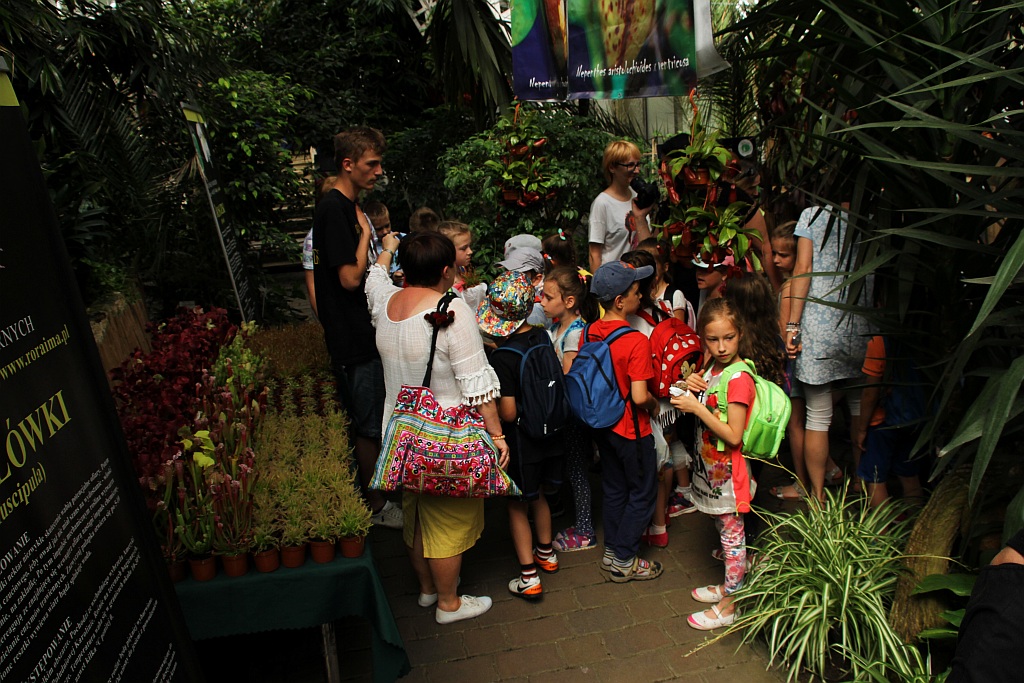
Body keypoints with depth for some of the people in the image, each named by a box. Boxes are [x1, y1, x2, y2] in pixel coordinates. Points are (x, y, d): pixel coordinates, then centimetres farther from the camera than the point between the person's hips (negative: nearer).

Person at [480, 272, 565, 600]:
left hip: (521, 440, -6)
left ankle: (528, 577, 18)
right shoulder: (543, 337, -7)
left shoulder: (502, 357, -25)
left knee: (518, 505, 11)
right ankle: (546, 553, 44)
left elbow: (508, 413, -23)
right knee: (538, 496, 26)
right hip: (549, 433, 6)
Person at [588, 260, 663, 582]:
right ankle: (624, 560, 20)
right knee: (642, 493, 12)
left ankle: (611, 551, 33)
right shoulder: (636, 341, -24)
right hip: (631, 429, -7)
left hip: (601, 424, 7)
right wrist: (654, 403, -6)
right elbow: (639, 397, -27)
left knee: (614, 489, 22)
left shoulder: (588, 333, -5)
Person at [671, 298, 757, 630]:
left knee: (733, 537, 7)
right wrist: (692, 389, -7)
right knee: (725, 533, 21)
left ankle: (729, 605, 20)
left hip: (728, 473, -8)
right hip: (711, 468, 8)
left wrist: (696, 407, -25)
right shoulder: (712, 370, 3)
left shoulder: (739, 379, -23)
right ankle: (729, 586, 38)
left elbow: (733, 435, -25)